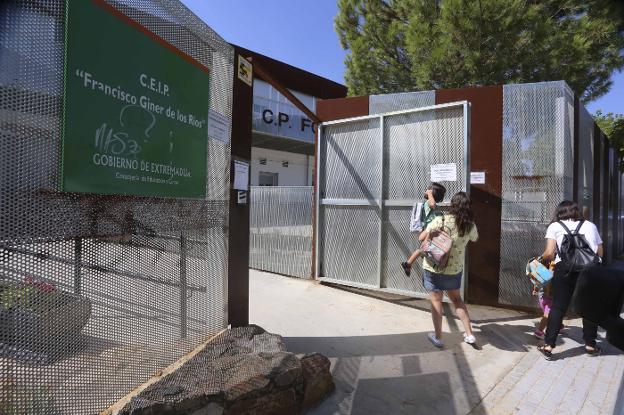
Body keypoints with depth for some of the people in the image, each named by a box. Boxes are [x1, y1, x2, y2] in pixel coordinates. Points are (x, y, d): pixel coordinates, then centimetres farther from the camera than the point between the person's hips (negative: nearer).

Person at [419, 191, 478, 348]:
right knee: (457, 299, 24)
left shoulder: (440, 220, -17)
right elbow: (475, 238, 18)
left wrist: (432, 233, 6)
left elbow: (421, 238, -12)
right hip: (455, 269, 4)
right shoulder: (470, 225, -5)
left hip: (434, 268, -3)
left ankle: (438, 337, 19)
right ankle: (469, 334, 27)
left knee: (436, 301, 8)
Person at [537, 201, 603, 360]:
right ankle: (590, 345, 29)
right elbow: (600, 253, 19)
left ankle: (548, 345, 6)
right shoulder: (590, 225, 21)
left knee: (558, 307, 4)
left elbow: (549, 253, 0)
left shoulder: (555, 226, 12)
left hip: (565, 268, -2)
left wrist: (541, 259, 20)